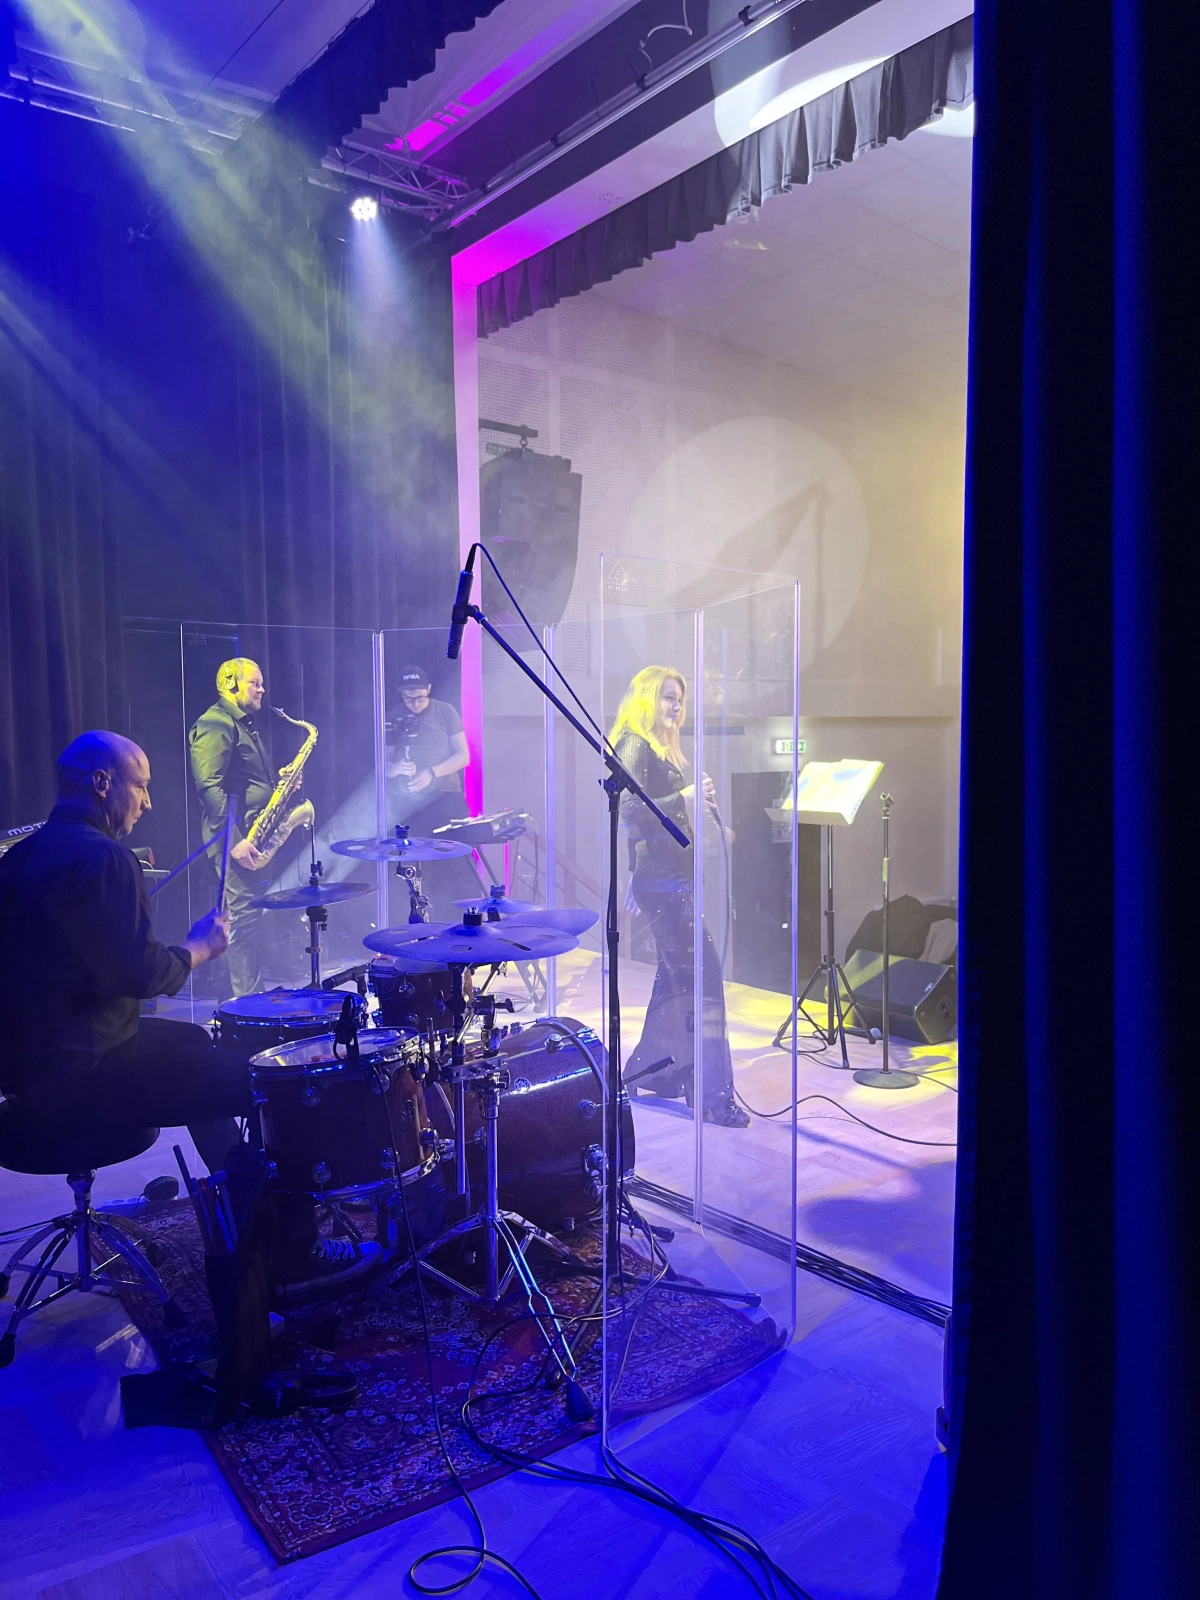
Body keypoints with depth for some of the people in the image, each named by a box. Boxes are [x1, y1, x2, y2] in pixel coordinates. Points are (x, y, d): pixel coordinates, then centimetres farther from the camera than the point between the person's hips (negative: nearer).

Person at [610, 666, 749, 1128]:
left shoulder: (660, 748, 19)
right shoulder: (635, 746, -11)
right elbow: (630, 810, -23)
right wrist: (683, 798, -30)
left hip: (669, 877, 11)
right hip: (660, 880, -11)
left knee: (675, 976, 16)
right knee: (703, 977, -11)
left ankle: (649, 1072, 26)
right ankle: (712, 1094, -7)